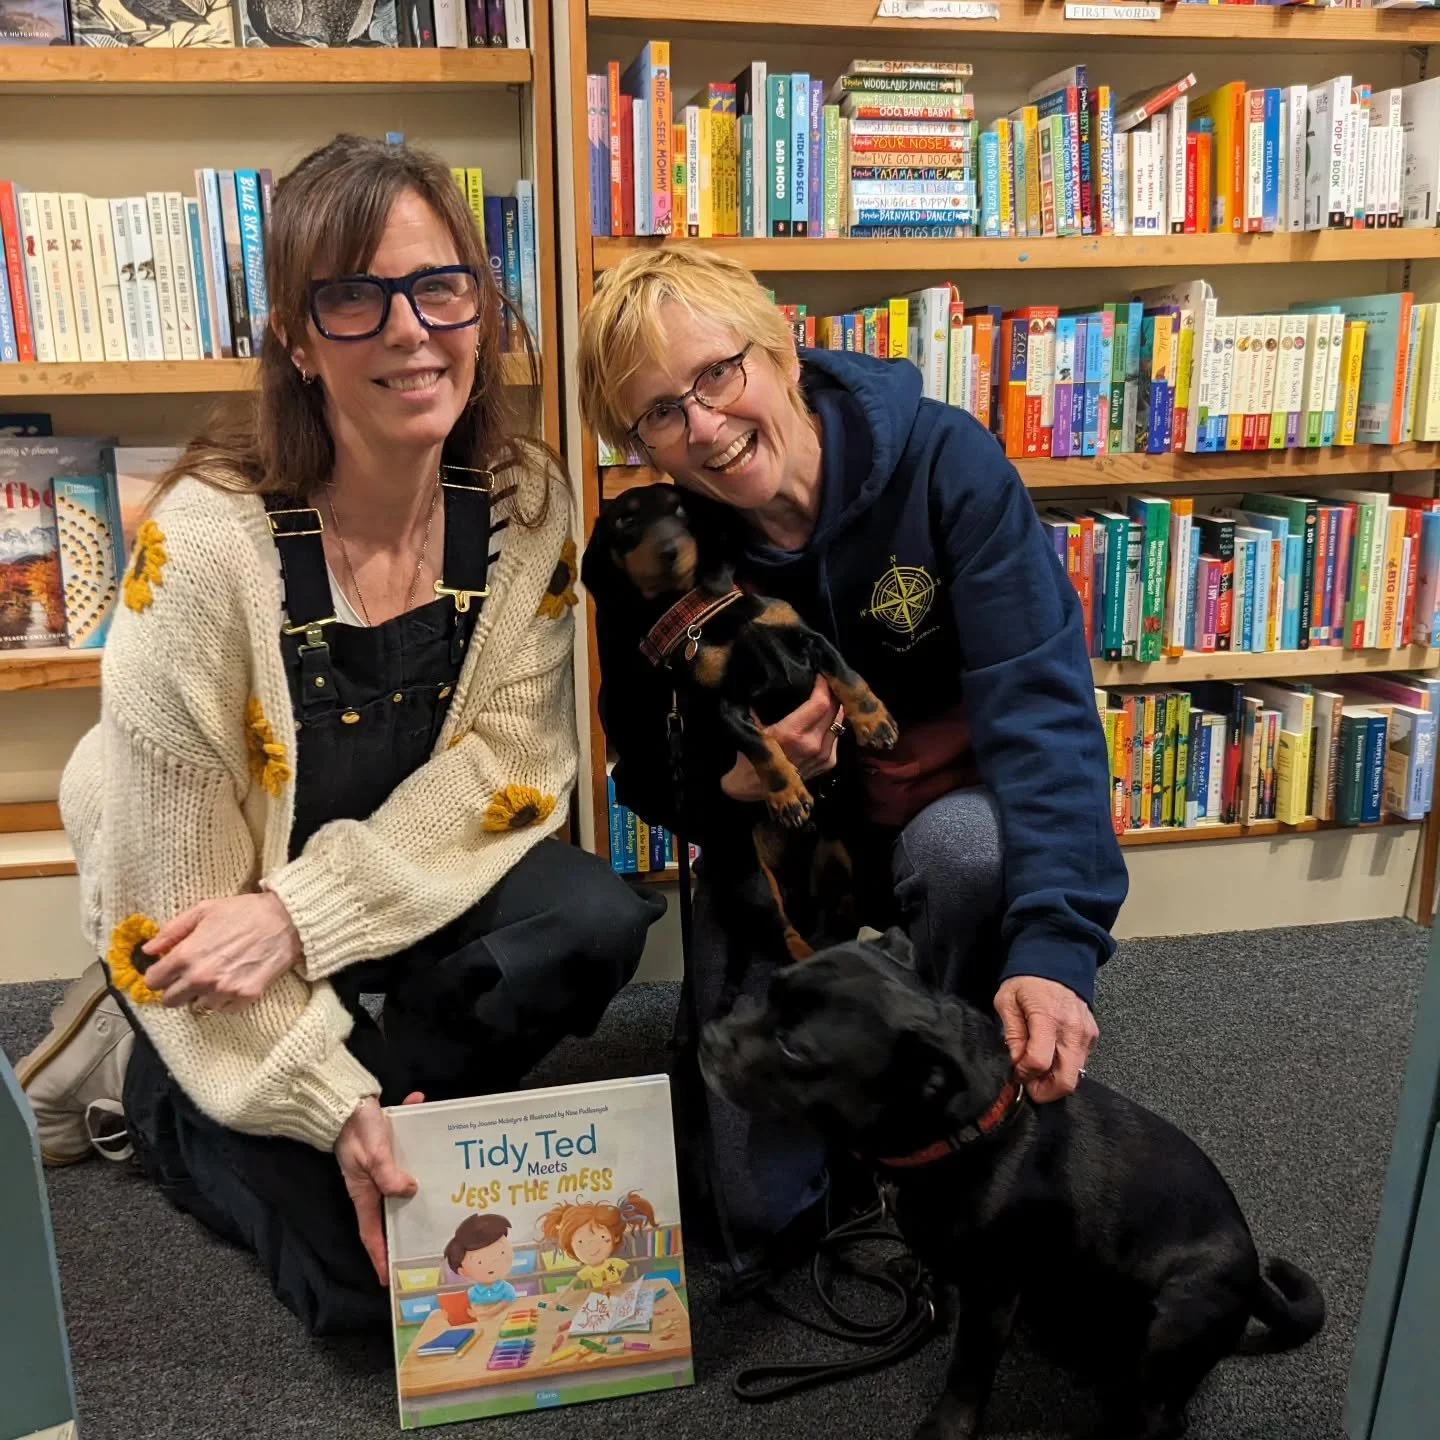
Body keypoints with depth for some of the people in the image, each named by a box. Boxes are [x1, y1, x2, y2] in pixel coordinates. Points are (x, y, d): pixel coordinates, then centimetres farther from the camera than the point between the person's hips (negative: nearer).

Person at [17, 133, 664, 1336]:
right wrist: (336, 1103, -23)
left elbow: (511, 763, -12)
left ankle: (389, 1114, 0)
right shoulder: (205, 541, -24)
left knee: (597, 921, -26)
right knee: (377, 1268, -12)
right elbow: (175, 892, -19)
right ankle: (138, 1079, 13)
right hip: (219, 941, -3)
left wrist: (306, 911, -24)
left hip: (414, 895, 4)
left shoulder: (524, 502, -12)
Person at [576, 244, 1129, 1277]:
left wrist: (1053, 942, -41)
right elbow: (648, 777, -3)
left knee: (970, 843, -38)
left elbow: (1040, 699, -28)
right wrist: (737, 783, -28)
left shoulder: (944, 463, -21)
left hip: (945, 803, 0)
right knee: (761, 1209, -5)